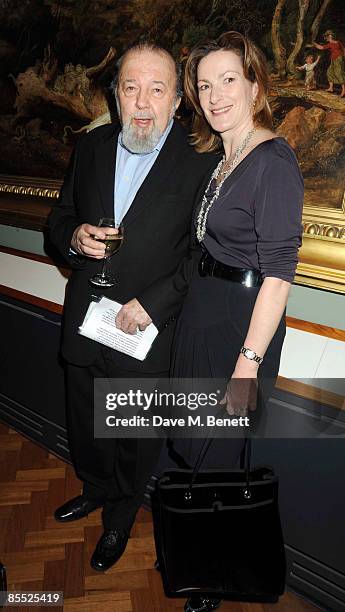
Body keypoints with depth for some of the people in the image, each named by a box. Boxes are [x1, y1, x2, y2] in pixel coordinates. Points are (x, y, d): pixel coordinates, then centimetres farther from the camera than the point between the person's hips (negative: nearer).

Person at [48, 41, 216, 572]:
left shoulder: (201, 160, -12)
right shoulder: (91, 148, 3)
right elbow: (61, 216, 11)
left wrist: (151, 304, -20)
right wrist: (74, 238, -12)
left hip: (150, 330, -4)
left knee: (136, 435, 17)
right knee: (85, 424, 23)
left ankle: (121, 515, 46)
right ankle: (96, 489, 54)